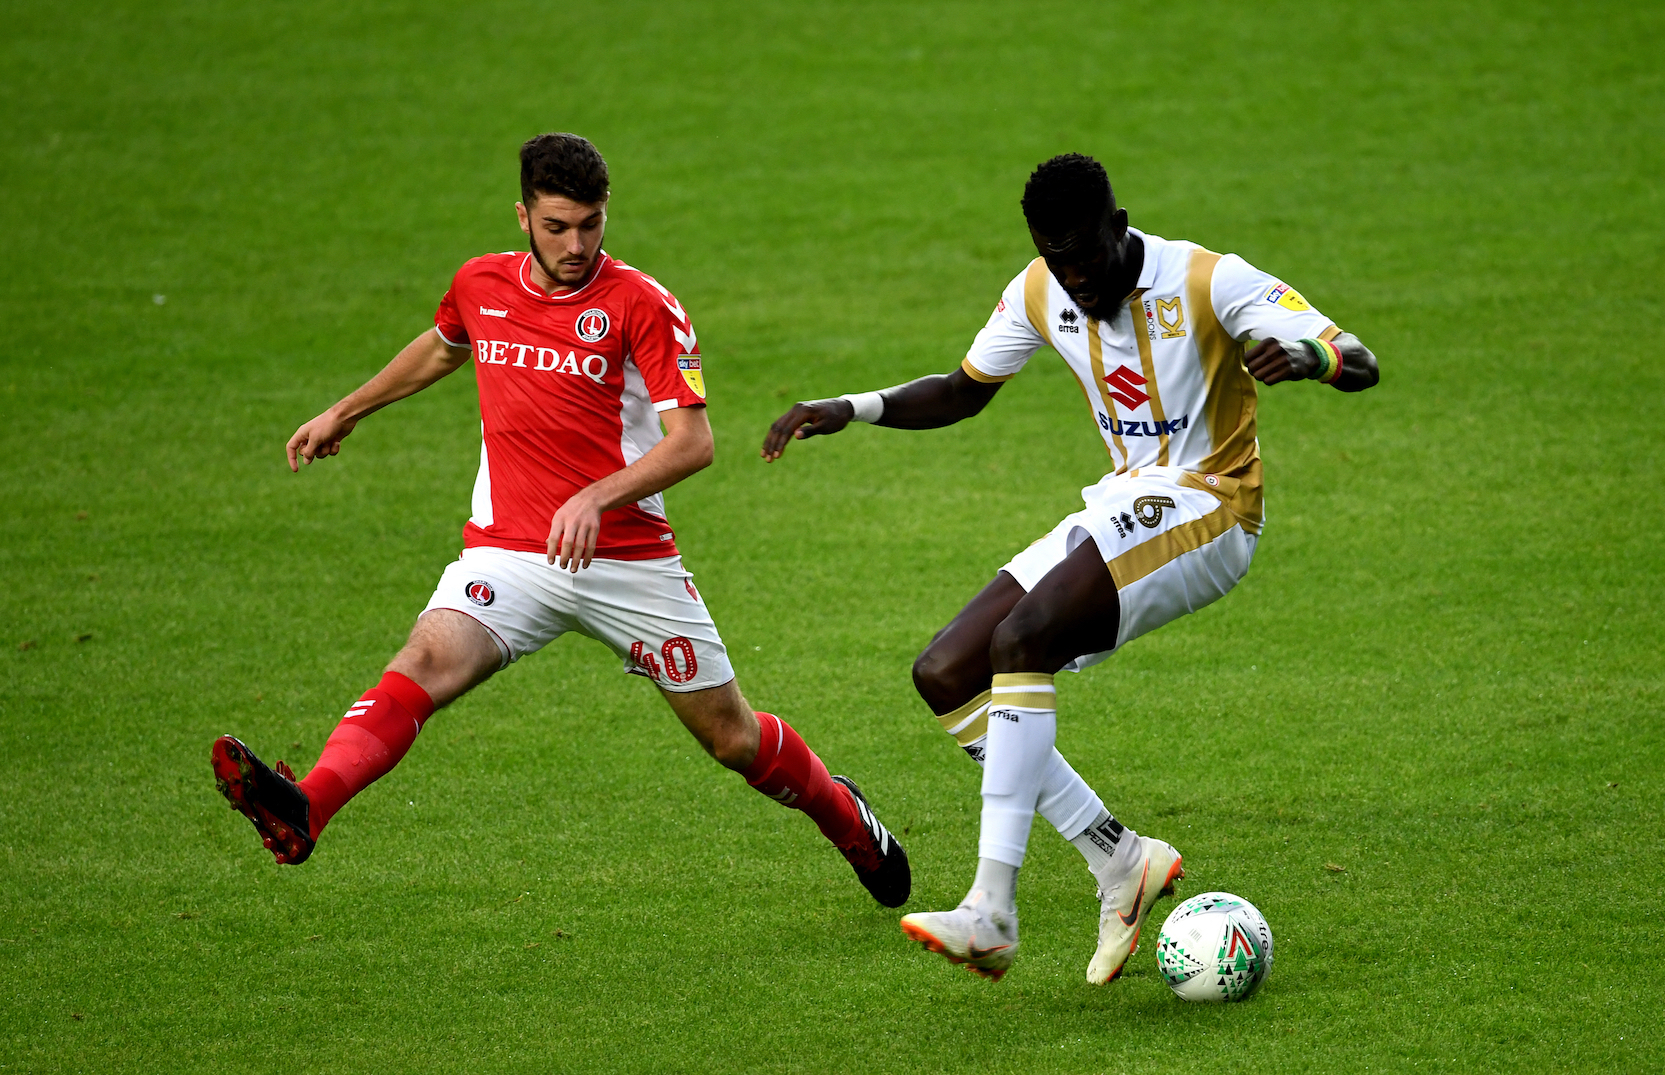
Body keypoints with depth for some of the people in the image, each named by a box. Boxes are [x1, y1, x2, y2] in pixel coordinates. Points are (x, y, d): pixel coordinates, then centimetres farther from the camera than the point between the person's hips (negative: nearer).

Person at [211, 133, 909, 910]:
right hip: (506, 550, 2)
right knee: (426, 663, -27)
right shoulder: (480, 285, 5)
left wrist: (594, 499, -29)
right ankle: (302, 813, -48)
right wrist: (345, 413, 37)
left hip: (629, 559, -2)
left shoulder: (643, 306, -8)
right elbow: (441, 348, 30)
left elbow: (692, 442, -15)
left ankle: (847, 819, 40)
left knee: (733, 739, 8)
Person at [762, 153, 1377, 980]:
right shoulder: (1038, 294, 3)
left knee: (1021, 639, -29)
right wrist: (848, 409, 3)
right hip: (1122, 509, 8)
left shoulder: (1208, 281, -15)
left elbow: (1359, 365, -19)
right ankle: (1119, 860, -5)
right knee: (945, 674, -4)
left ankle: (992, 911, -34)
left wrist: (1304, 357, -43)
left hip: (1206, 509, -8)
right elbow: (964, 391, 19)